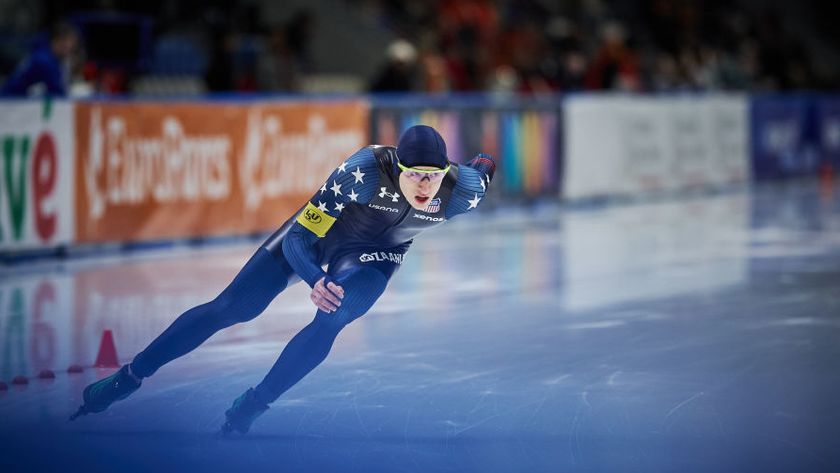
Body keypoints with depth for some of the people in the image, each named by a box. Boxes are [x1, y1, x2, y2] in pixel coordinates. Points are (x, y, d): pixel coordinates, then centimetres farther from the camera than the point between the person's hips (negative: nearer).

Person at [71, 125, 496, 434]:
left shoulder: (461, 192, -29)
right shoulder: (365, 171, -38)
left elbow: (484, 166, -2)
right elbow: (298, 237, -36)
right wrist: (314, 281, -51)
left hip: (374, 254, 2)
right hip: (317, 232, -2)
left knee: (331, 321, -28)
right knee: (231, 308, -5)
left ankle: (249, 409, -15)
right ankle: (128, 378, 7)